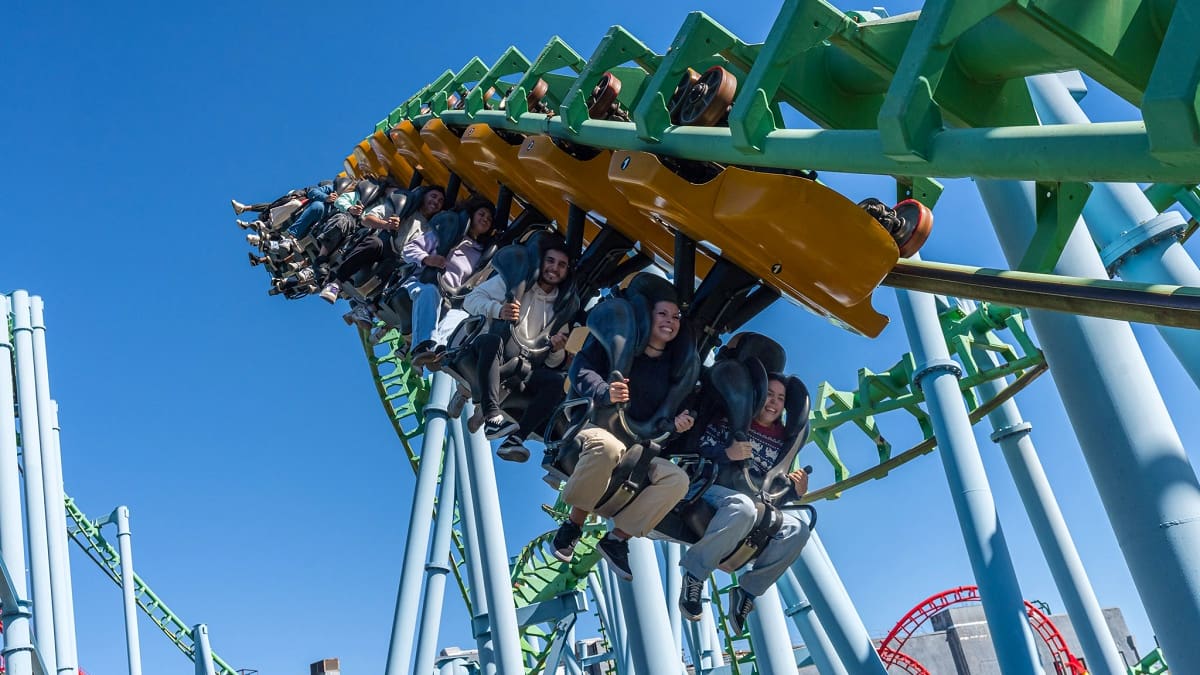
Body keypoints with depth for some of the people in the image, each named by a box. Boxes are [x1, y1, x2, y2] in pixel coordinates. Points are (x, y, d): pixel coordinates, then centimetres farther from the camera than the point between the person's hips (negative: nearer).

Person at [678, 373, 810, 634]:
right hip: (707, 490, -5)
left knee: (797, 529, -18)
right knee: (743, 506, -40)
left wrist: (795, 491, -3)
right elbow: (696, 449, -7)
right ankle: (694, 573, -26)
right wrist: (727, 453, -23)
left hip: (755, 505, 5)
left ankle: (747, 591, -11)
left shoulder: (782, 440, 17)